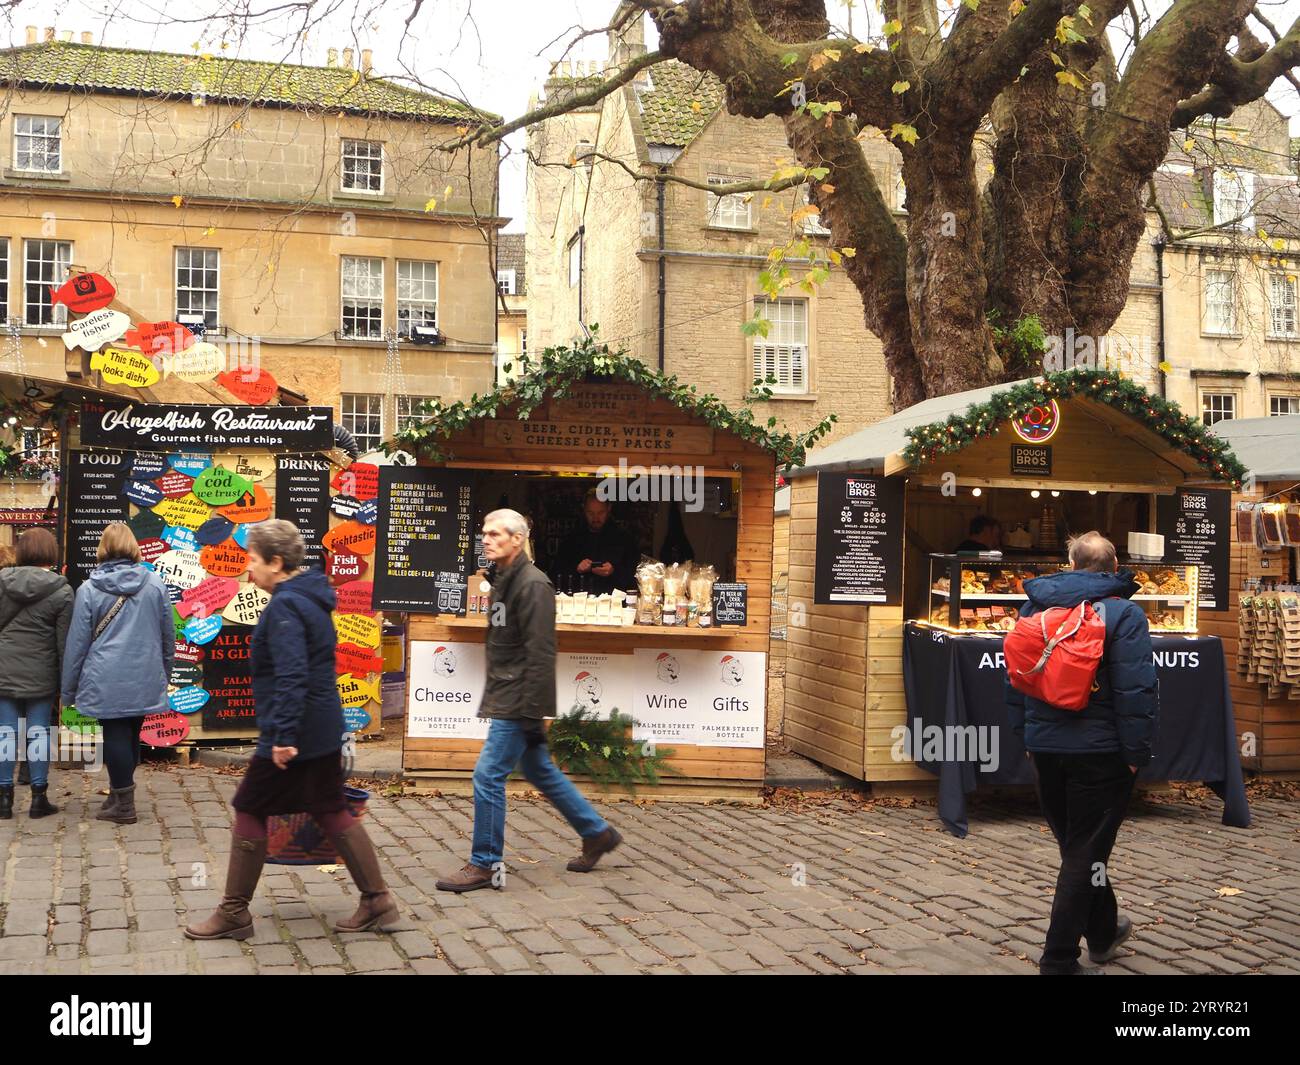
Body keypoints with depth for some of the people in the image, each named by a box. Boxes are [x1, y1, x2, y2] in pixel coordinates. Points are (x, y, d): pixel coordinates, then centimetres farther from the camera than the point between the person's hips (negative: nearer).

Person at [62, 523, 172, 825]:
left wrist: (69, 689, 8)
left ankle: (123, 803, 8)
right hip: (144, 679, 3)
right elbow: (168, 636, 8)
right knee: (132, 734, 14)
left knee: (115, 735, 3)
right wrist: (164, 673, 22)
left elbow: (77, 643, -2)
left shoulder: (88, 589, -6)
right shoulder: (154, 584, 0)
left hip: (107, 680, -3)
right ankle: (120, 793, 26)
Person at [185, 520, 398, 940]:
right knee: (332, 811, 13)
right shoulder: (311, 598, 12)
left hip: (294, 733, -9)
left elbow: (291, 676, -27)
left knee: (250, 810, 4)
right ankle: (377, 900, 14)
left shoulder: (285, 606, -18)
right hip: (324, 730, 9)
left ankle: (233, 913, 15)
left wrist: (283, 735, -28)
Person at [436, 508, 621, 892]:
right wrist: (491, 698, 20)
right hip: (505, 699, 10)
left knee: (488, 776, -6)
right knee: (540, 772, 18)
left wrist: (532, 712, -23)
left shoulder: (532, 584, -17)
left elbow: (540, 654, -21)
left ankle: (485, 865, 6)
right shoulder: (504, 580, 14)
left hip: (518, 704, -10)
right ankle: (598, 833, 31)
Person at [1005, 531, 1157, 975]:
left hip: (1045, 749, 5)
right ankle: (1059, 961, 5)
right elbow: (1136, 689, -16)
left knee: (1076, 844, 20)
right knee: (1086, 853, 2)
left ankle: (1104, 932, 39)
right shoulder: (1123, 612, -9)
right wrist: (1136, 752, -9)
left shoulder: (1035, 607, 7)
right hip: (1099, 750, -5)